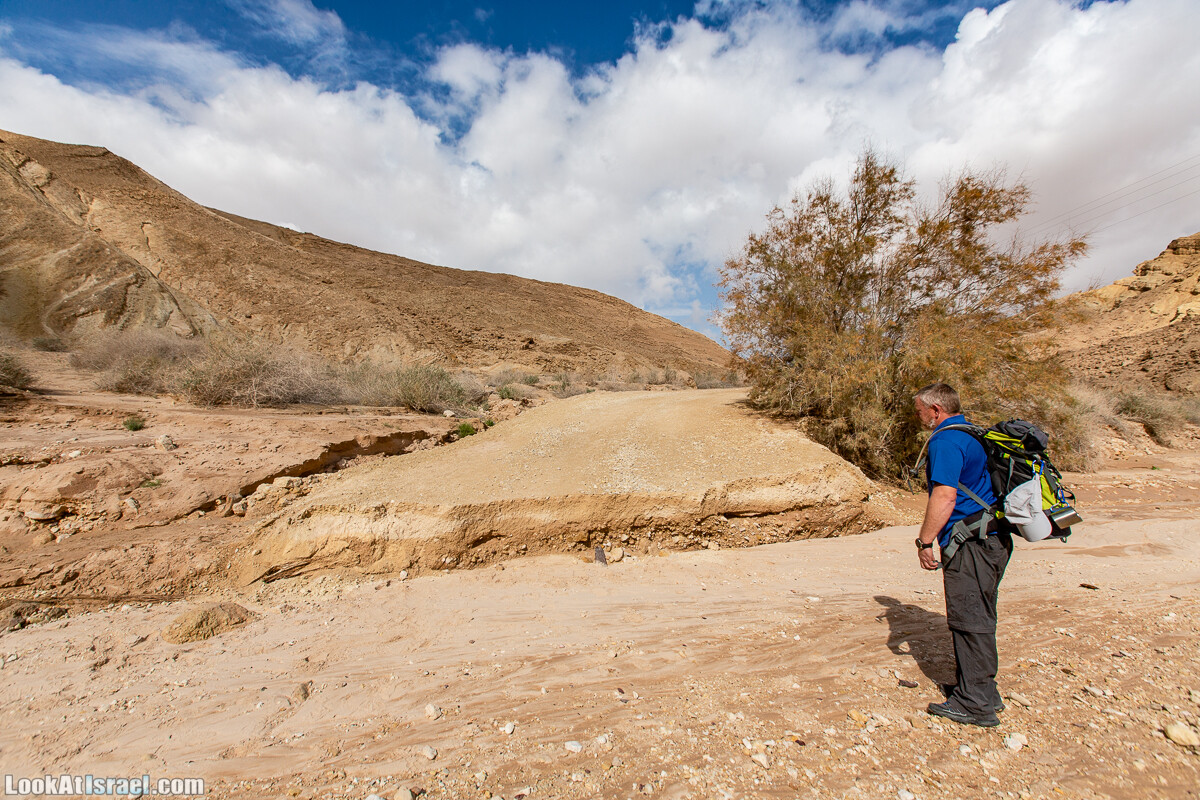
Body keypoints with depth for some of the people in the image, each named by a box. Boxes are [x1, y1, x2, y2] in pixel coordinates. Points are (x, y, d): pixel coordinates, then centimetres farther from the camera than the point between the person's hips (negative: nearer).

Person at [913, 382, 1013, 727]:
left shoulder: (945, 441, -15)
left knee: (968, 619, -1)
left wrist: (925, 541, -17)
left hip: (970, 542, -10)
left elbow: (945, 496, -23)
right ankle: (982, 691, 29)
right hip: (994, 539, 10)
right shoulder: (975, 436, 16)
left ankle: (975, 704, 9)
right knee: (978, 616, 18)